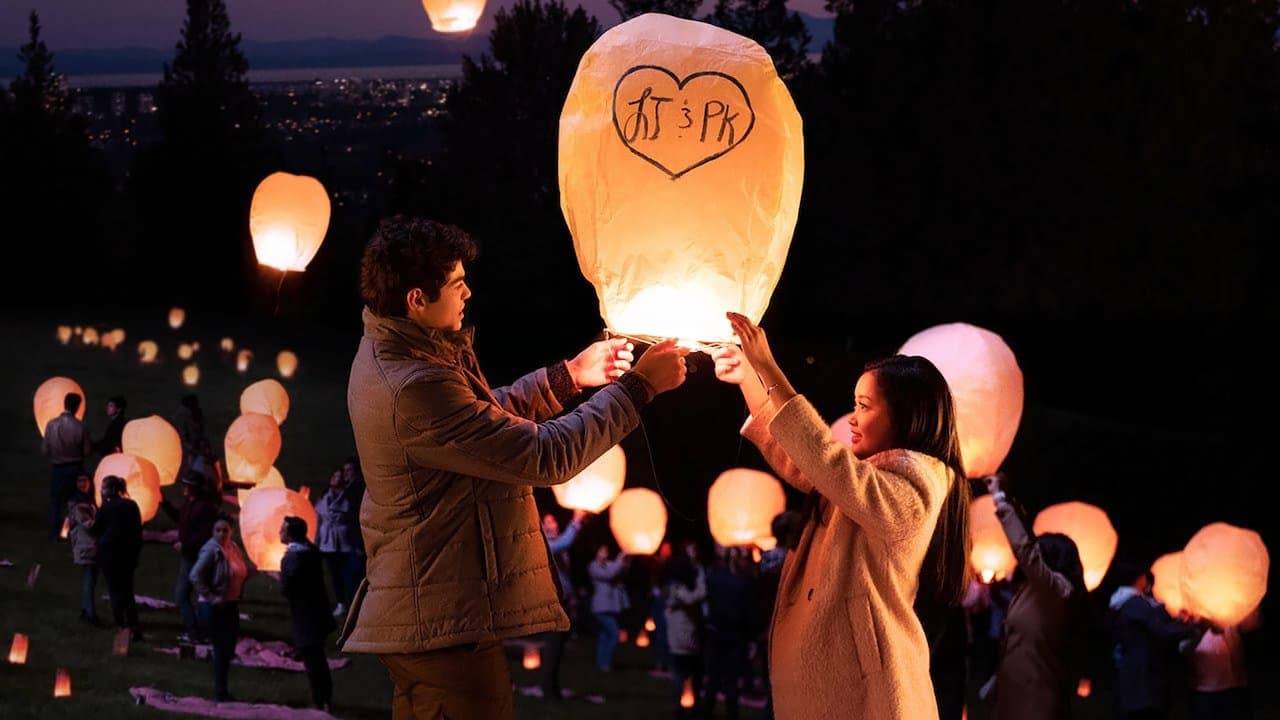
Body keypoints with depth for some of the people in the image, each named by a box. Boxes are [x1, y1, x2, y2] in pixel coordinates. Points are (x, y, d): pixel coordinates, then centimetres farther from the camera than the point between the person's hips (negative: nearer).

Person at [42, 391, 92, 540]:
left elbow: (44, 449, -7)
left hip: (56, 467, 1)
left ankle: (54, 534, 14)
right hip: (75, 468, -1)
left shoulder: (51, 425, -13)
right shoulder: (79, 426, -15)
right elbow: (87, 451, -9)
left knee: (55, 501, 14)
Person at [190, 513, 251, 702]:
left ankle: (221, 690, 23)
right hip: (213, 607, -8)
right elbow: (195, 576, -25)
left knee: (229, 648, 13)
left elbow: (244, 571, 22)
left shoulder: (234, 548, 6)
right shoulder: (211, 550, -18)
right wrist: (211, 598, -22)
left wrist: (238, 593, 8)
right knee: (222, 649, -3)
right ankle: (220, 692, 6)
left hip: (231, 605, 8)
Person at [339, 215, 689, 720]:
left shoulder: (386, 354, 6)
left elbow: (485, 417, 20)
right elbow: (546, 457, -24)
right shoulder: (416, 387, -27)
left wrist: (570, 376, 13)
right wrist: (638, 385, -17)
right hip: (444, 621, -11)